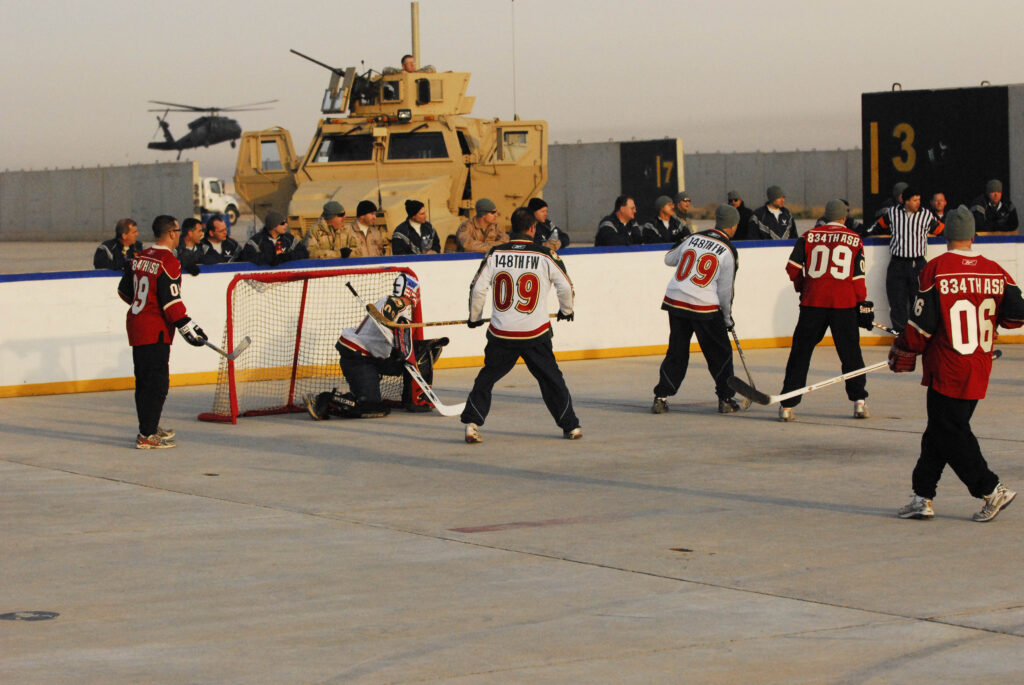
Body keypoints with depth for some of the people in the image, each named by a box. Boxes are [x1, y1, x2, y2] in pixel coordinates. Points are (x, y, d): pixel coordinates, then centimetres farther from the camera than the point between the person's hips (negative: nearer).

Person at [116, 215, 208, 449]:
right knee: (156, 382, -8)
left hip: (136, 324, 9)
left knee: (144, 380, 17)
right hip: (155, 330, -9)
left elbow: (125, 290, 19)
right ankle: (147, 436, -10)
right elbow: (170, 300, -21)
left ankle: (150, 427, 28)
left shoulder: (140, 257, 10)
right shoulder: (168, 261, -15)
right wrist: (187, 326, -19)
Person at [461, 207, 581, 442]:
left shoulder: (494, 254, -1)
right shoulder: (545, 255, -4)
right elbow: (565, 286, 0)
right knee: (551, 378, 12)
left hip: (501, 333, 1)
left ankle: (472, 423, 5)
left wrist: (474, 317, 15)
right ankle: (571, 426, 17)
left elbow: (478, 288, -2)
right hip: (535, 333, -1)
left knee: (488, 376, 14)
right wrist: (566, 310, 20)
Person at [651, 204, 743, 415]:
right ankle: (726, 400, 12)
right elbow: (724, 290, -3)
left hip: (675, 302, 5)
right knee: (720, 353, 10)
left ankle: (661, 398, 7)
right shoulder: (728, 251, -5)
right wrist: (727, 318, 9)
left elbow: (669, 259, 23)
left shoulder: (694, 238, 9)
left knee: (677, 352, 13)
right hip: (704, 308, -5)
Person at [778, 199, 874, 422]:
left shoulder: (808, 237, 5)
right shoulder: (855, 240, 5)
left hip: (813, 303, 0)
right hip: (844, 303, 0)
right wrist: (862, 304, 8)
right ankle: (859, 401, 9)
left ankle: (787, 405, 4)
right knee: (850, 352, 10)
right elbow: (858, 277, 1)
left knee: (801, 351, 6)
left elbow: (793, 268, 3)